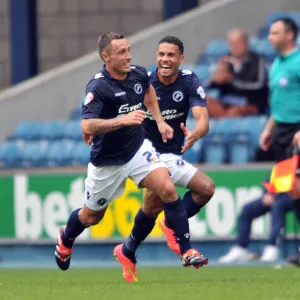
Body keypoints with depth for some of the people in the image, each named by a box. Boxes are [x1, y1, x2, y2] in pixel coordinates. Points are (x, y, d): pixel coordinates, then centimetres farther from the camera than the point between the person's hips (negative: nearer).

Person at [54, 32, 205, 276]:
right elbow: (87, 127, -37)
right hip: (107, 161, -4)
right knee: (92, 216, 16)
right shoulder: (98, 88, -25)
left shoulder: (138, 74, -6)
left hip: (138, 149, 4)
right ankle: (65, 240, 49)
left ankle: (186, 250, -14)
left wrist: (159, 121, 15)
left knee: (168, 189, -20)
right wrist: (122, 120, -46)